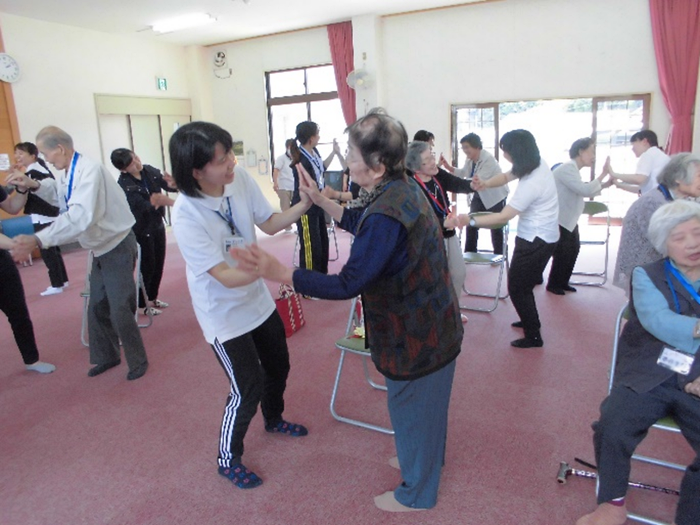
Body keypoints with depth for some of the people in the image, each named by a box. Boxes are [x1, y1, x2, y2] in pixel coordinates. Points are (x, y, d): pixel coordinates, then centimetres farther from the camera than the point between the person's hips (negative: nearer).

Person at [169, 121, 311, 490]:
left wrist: (305, 203, -19)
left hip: (258, 300, 7)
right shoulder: (186, 215, -30)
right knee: (248, 388, 1)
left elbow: (270, 224, -3)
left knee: (278, 366, 23)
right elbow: (225, 277, -32)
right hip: (224, 314, -6)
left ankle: (273, 419, 53)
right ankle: (228, 459, 29)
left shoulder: (240, 178, -15)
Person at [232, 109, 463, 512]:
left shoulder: (386, 215, -33)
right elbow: (361, 222, 14)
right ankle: (428, 458, 55)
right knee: (428, 401, 29)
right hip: (431, 324, 10)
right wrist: (319, 199, 9)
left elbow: (347, 285, -32)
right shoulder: (402, 188, -1)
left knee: (411, 408, 13)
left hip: (417, 335, -9)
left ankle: (417, 494, 38)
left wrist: (279, 273, -31)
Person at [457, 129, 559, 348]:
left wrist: (470, 220, -26)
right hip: (540, 236, 9)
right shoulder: (537, 163, -3)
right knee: (523, 283, 24)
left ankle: (533, 337, 14)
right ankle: (531, 320, 43)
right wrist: (485, 184, -12)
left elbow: (503, 217, -29)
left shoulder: (531, 184, -31)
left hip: (536, 240, -9)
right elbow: (506, 176, 7)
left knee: (517, 287, 1)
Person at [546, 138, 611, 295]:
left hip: (569, 220, 10)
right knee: (563, 252, -3)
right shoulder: (567, 169, -21)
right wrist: (603, 174, -21)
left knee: (573, 249, 13)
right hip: (559, 221, -10)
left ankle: (562, 282, 27)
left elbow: (584, 191, 11)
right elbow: (585, 190, -27)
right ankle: (553, 284, 15)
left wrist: (605, 184, 0)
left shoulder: (573, 169, 12)